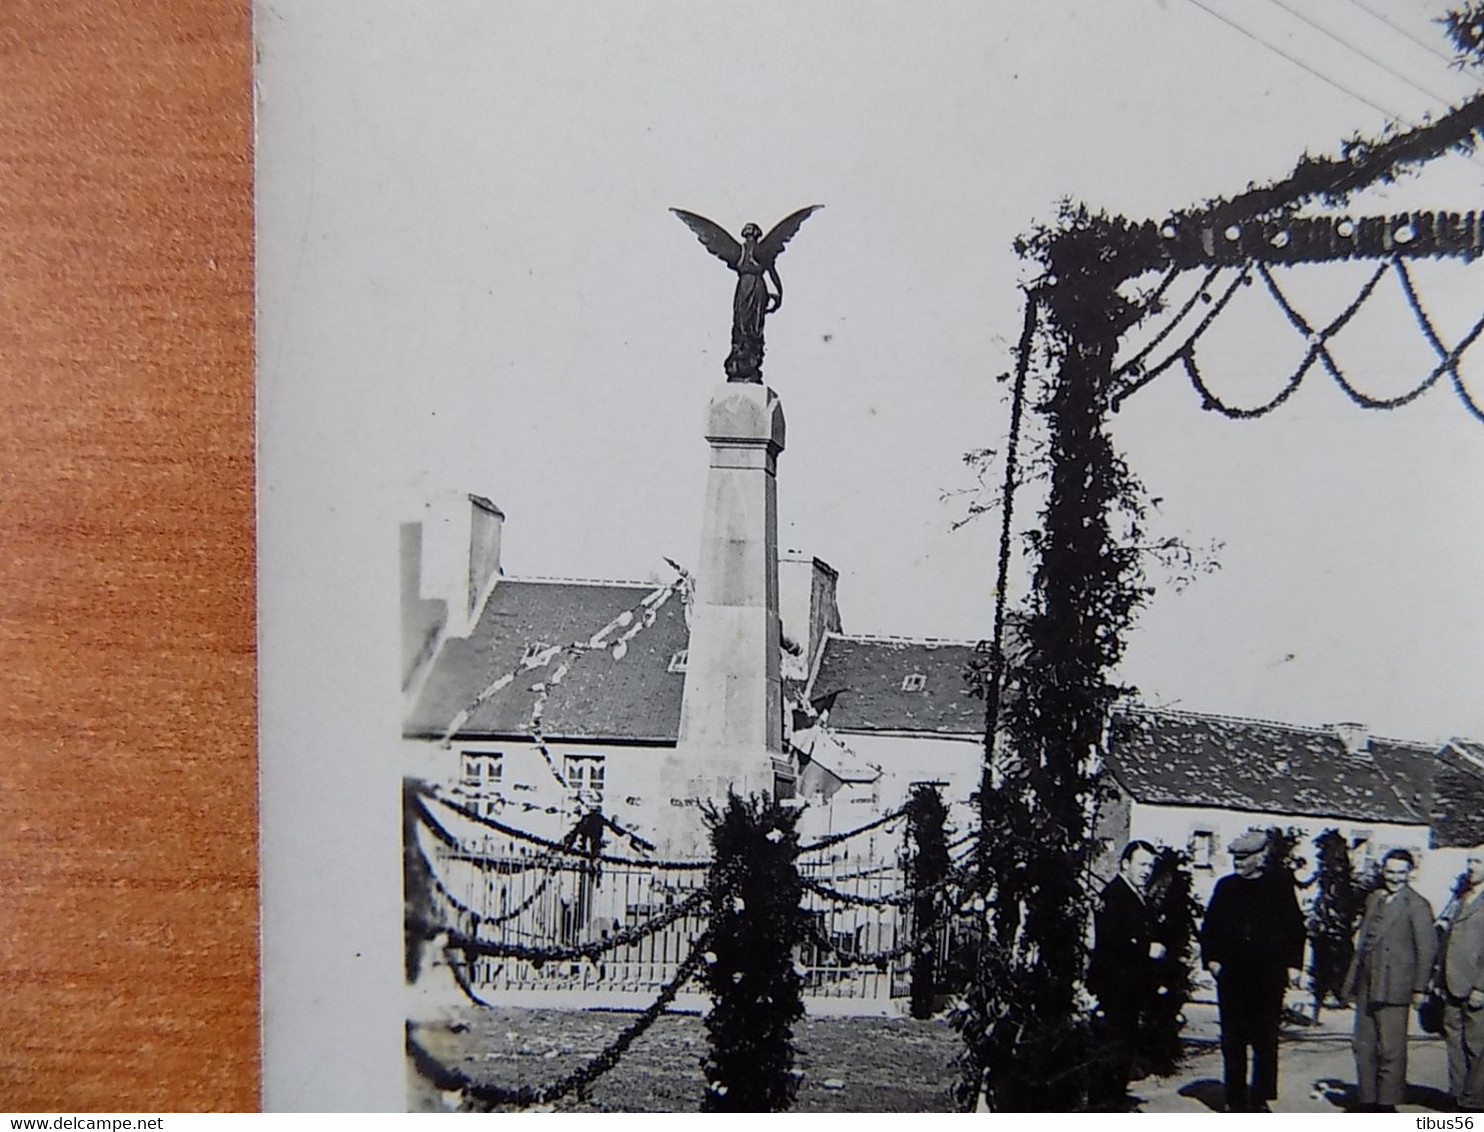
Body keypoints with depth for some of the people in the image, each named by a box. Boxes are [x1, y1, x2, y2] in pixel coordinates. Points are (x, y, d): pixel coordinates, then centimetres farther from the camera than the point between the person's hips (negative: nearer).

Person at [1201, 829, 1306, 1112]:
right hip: (1232, 976, 2)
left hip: (1269, 976, -2)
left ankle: (1260, 1100, 12)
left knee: (1266, 1042, 3)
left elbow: (1295, 926, 5)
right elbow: (1209, 926, 11)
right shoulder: (1226, 887, 9)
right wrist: (1211, 958, 0)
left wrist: (1292, 964, -1)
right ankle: (1236, 1100, 13)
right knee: (1233, 1042, 5)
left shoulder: (1280, 886, 2)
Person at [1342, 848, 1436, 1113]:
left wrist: (1419, 988, -11)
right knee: (1363, 1046, 11)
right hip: (1366, 987, 7)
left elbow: (1427, 948, -9)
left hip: (1393, 990, -7)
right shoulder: (1373, 900, 14)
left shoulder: (1416, 906, -6)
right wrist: (1352, 982, 15)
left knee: (1391, 1049, -2)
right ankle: (1368, 1101, 21)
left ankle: (1387, 1104, 6)